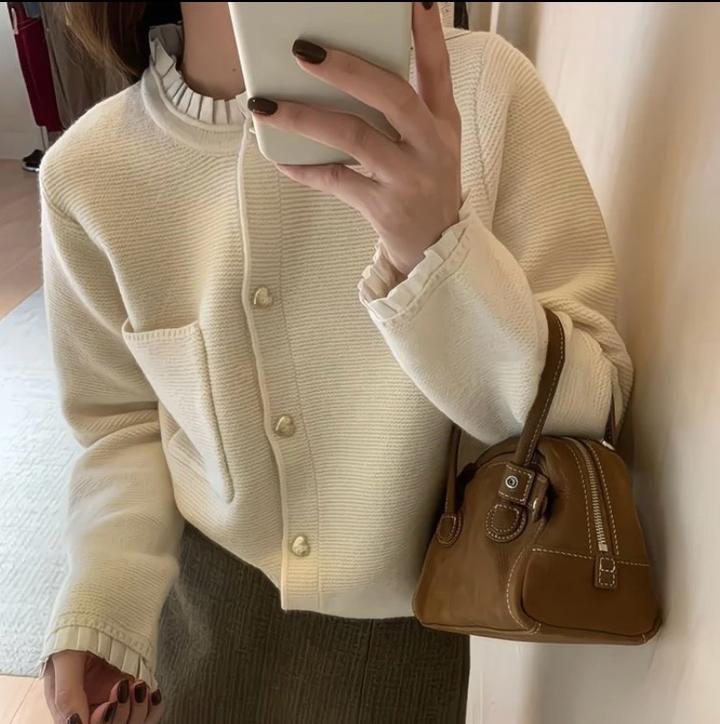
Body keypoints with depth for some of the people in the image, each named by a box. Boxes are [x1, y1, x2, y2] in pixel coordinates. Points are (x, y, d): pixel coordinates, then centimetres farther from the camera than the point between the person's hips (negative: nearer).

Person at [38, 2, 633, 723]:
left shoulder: (483, 87, -20)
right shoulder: (86, 173, -13)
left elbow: (587, 411, -19)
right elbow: (123, 419, -2)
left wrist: (436, 251, -36)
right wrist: (99, 613, -15)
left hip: (421, 608, -1)